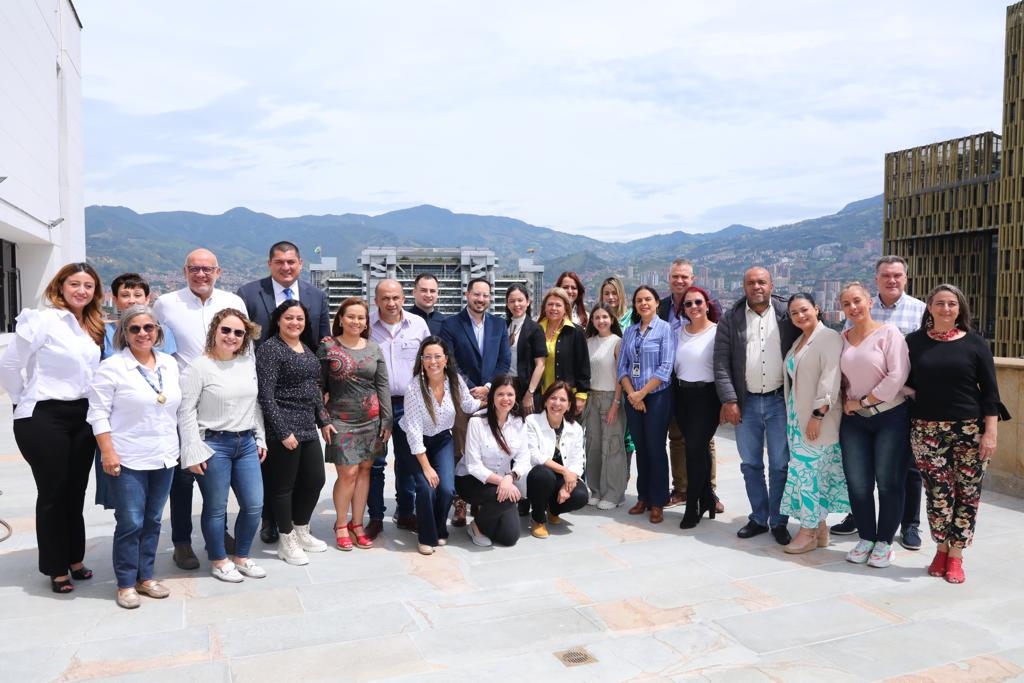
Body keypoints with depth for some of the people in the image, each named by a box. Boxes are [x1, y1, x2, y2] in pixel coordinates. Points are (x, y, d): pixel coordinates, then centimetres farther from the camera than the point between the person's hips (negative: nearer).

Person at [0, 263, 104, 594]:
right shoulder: (43, 320, -12)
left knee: (76, 492, 14)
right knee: (52, 493, 4)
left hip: (83, 417, 6)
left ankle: (75, 559, 29)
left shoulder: (94, 326, 9)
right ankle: (56, 569, 19)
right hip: (44, 418, -6)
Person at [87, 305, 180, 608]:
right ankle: (126, 584, 14)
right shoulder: (112, 367, -9)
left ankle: (145, 577, 24)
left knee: (152, 521, 12)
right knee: (131, 523, -1)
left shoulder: (170, 364, 7)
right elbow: (98, 413, -9)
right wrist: (108, 453, -14)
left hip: (164, 457, 5)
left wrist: (177, 446, 13)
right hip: (128, 459, -5)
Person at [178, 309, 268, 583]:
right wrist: (194, 451, -14)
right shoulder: (198, 366, -9)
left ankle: (241, 557, 27)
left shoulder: (249, 362, 7)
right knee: (216, 508, 7)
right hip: (213, 445, -5)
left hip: (246, 443, 6)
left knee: (254, 505, 8)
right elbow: (185, 411, -11)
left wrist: (260, 438, 13)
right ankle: (219, 561, 25)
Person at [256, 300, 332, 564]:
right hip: (283, 429, -8)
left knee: (315, 480, 13)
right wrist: (283, 432, -19)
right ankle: (287, 542, 18)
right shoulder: (270, 348, -10)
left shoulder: (307, 348, 13)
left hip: (308, 427, 8)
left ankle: (302, 532, 31)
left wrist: (323, 420, 16)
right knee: (284, 485, 4)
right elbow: (266, 395, -16)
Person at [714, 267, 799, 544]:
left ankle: (778, 521, 18)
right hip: (745, 403, 1)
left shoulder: (786, 315, 1)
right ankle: (758, 518, 24)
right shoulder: (730, 319, 2)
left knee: (780, 465, 5)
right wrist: (729, 400, -8)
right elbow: (721, 363, -1)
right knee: (750, 465, 11)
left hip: (779, 400, -1)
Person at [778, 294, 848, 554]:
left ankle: (809, 532, 2)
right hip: (796, 417, 8)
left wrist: (818, 415, -21)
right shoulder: (797, 342, 17)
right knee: (810, 471, 10)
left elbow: (830, 378, -17)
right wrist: (791, 415, 13)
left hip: (817, 419, -8)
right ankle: (819, 528, 18)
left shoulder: (829, 337, -9)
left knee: (809, 471, -6)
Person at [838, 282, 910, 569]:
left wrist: (863, 401, -11)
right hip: (854, 419, 4)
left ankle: (884, 542, 18)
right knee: (858, 484, 5)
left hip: (890, 417, -4)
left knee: (888, 483, 4)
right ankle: (866, 538, 22)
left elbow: (897, 376, -15)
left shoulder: (888, 332, -8)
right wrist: (846, 402, -2)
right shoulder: (842, 338, 7)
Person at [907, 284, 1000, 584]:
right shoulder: (914, 342, 3)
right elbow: (906, 384, 8)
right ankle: (941, 550, 19)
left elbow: (990, 390, 0)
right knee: (938, 492, 2)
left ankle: (956, 554, 16)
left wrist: (991, 432, -6)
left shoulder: (974, 342, 1)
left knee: (967, 492, 3)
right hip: (927, 430, 0)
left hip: (970, 430, 0)